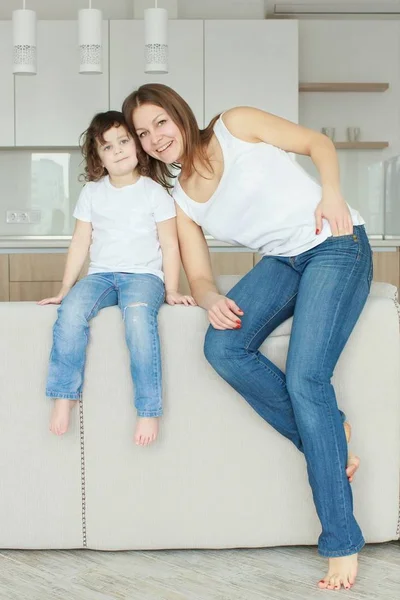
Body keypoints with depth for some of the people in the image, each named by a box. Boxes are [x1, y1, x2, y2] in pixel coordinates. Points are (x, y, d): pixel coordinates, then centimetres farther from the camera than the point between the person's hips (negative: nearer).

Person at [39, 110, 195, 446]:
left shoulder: (154, 192, 5)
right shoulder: (92, 193, 13)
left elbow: (170, 245, 4)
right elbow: (80, 243, 13)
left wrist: (171, 290, -4)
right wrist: (65, 288, 8)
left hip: (143, 274, -3)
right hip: (101, 275, 3)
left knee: (138, 315, -38)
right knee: (72, 310, -31)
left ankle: (149, 408, -29)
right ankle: (64, 395, -18)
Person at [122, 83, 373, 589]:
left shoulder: (235, 126, -1)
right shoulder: (180, 202, 11)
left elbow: (318, 143, 4)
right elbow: (198, 277, 6)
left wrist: (332, 194, -14)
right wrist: (211, 300, -18)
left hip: (335, 245, -5)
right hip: (280, 261, 6)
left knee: (304, 377, -22)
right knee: (223, 347, -23)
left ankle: (342, 543, -15)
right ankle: (325, 436, -6)